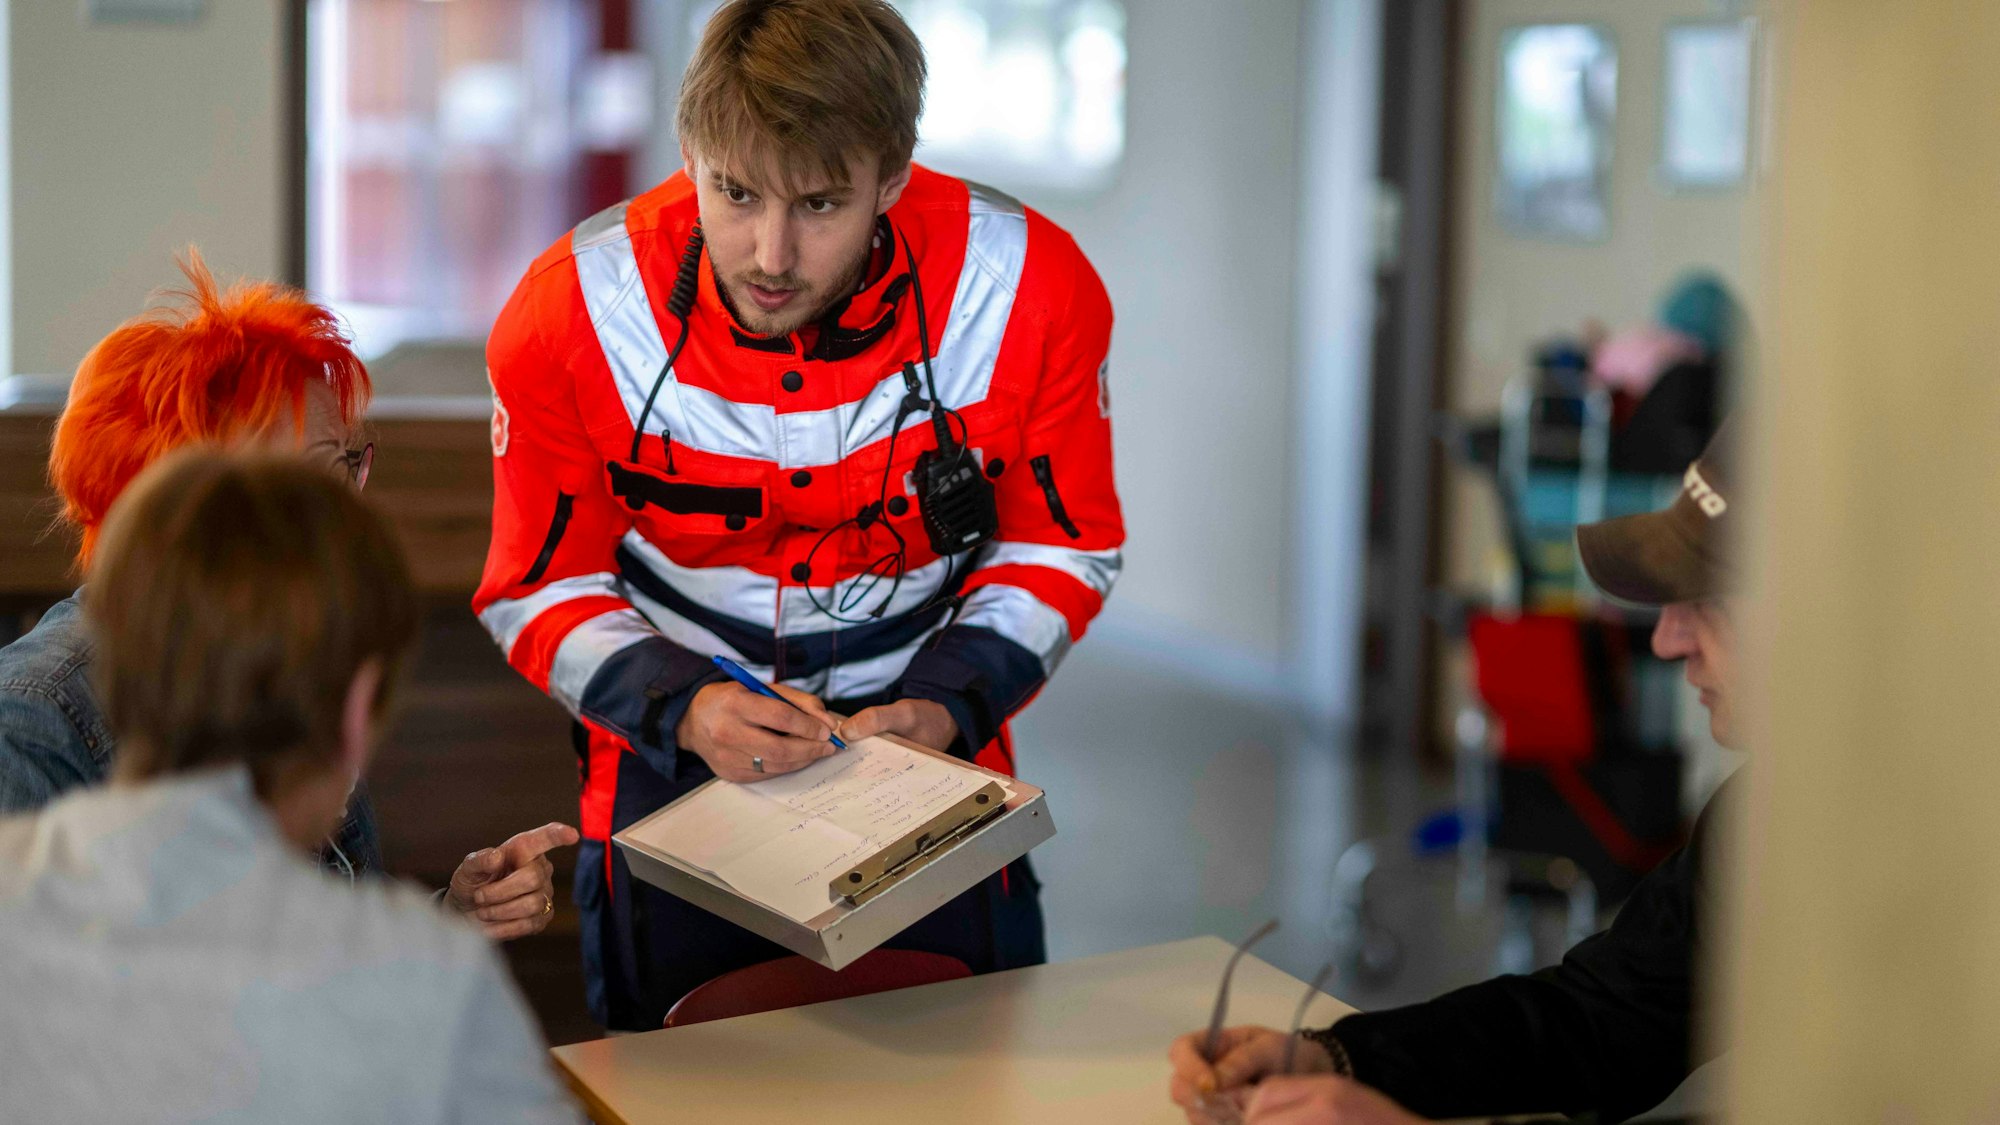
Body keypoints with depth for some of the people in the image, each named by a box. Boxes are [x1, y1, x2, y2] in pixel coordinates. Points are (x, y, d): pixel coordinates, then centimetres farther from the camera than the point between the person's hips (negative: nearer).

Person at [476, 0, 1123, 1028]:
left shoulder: (1031, 294, -19)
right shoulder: (569, 317, -20)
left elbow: (1058, 547, -3)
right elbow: (542, 589, -7)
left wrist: (950, 705, -17)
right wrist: (681, 706, -24)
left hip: (931, 751, 1)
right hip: (675, 759, 0)